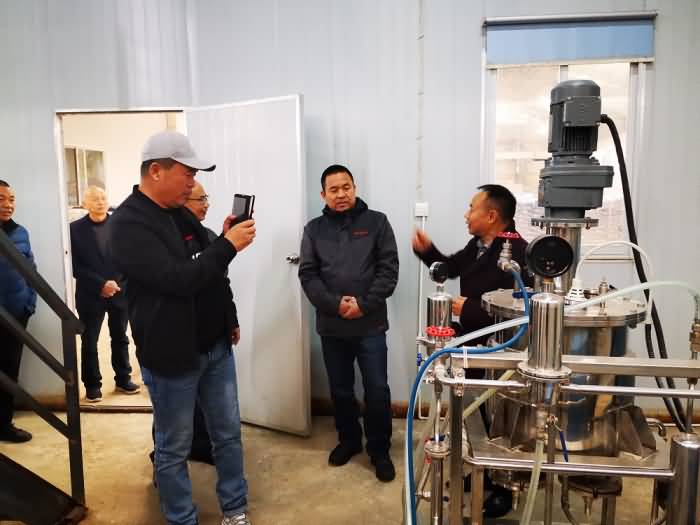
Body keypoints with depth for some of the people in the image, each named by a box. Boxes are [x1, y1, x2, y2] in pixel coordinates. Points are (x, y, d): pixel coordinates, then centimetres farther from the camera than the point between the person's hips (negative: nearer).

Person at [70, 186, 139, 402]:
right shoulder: (75, 228, -2)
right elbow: (75, 265, -6)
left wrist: (116, 282, -11)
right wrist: (100, 284, -13)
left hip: (120, 291, 2)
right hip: (90, 294, -1)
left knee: (120, 338, 12)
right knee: (89, 342, 6)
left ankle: (123, 380, 25)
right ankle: (92, 386, 19)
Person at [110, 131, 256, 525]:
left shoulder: (183, 215, 9)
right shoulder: (130, 224, -15)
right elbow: (177, 278, -27)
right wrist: (228, 245, -21)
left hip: (215, 347, 7)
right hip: (172, 356, -7)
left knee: (229, 433, 15)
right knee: (174, 448, 10)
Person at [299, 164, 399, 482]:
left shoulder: (376, 222, 0)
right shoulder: (314, 229, 6)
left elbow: (389, 270, -5)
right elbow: (307, 275, -1)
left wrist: (364, 304, -14)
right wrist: (334, 304, -15)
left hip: (371, 325, -2)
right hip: (331, 326, 2)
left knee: (377, 391, 4)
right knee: (340, 390, 16)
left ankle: (379, 451, 24)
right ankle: (348, 440, 37)